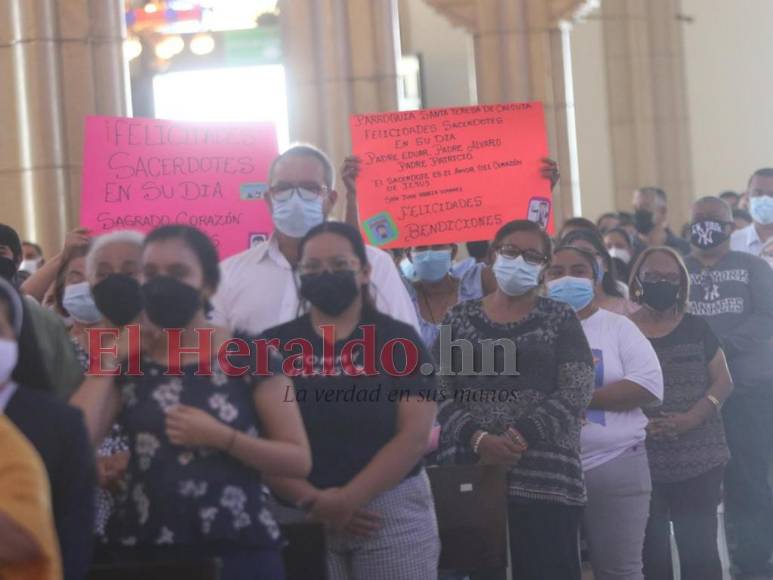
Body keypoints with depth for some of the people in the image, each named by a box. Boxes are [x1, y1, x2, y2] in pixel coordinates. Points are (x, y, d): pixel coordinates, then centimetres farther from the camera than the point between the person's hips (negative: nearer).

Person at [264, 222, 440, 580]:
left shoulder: (397, 339, 3)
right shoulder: (275, 345, 7)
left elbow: (414, 434, -5)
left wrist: (349, 498, -13)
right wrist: (311, 501, -12)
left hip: (393, 513, -1)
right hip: (302, 519, 1)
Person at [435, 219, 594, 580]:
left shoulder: (560, 320, 8)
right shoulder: (459, 319, 13)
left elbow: (575, 393, -2)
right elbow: (438, 391, 4)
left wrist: (520, 437, -14)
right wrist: (478, 439, -13)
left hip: (543, 477, -1)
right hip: (468, 473, 2)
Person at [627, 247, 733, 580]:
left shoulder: (697, 330, 7)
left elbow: (723, 381, 3)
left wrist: (691, 418, -13)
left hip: (698, 460, 1)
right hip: (640, 462, -1)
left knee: (699, 548, 2)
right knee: (650, 552, 7)